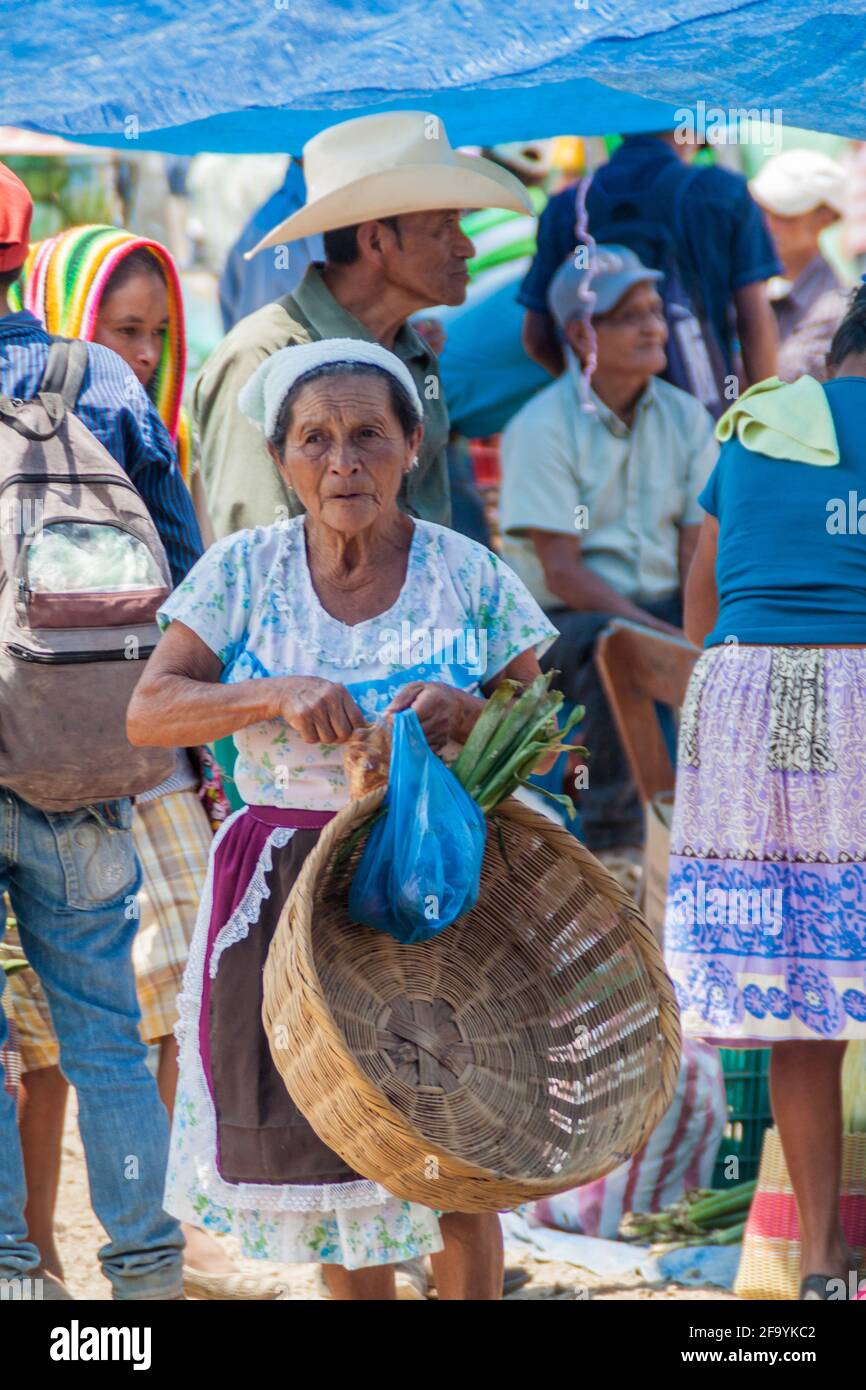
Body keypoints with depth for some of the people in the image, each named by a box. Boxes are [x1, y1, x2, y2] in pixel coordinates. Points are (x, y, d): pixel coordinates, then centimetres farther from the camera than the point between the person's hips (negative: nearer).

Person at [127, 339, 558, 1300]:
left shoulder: (469, 576, -2)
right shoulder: (245, 571, 1)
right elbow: (148, 712, -8)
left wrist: (471, 713, -20)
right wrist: (277, 695, -24)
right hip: (285, 896, 2)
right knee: (327, 1142, 8)